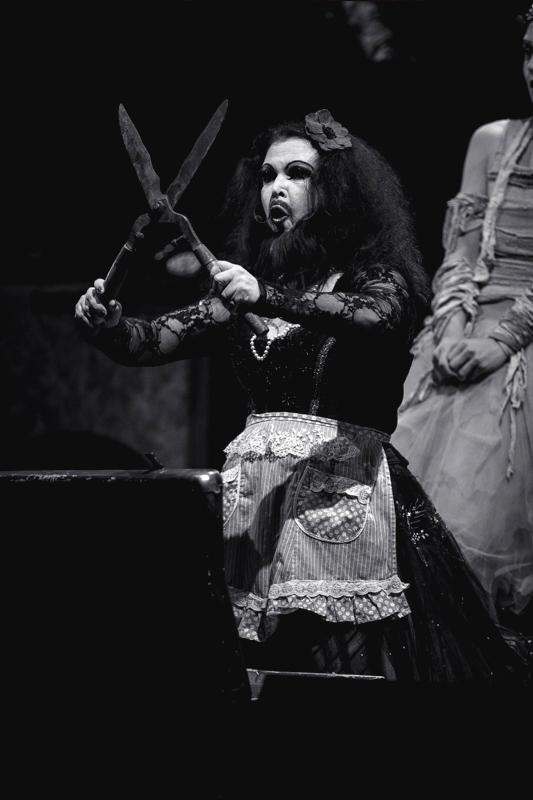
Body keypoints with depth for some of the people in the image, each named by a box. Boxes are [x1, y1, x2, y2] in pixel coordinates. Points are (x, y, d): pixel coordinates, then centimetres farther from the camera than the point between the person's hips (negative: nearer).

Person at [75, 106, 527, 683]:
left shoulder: (378, 278, 3)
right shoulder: (244, 285, 17)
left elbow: (374, 317, -20)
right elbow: (154, 342, 8)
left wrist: (269, 299, -33)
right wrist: (106, 324, -14)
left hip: (342, 496, -4)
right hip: (255, 494, 4)